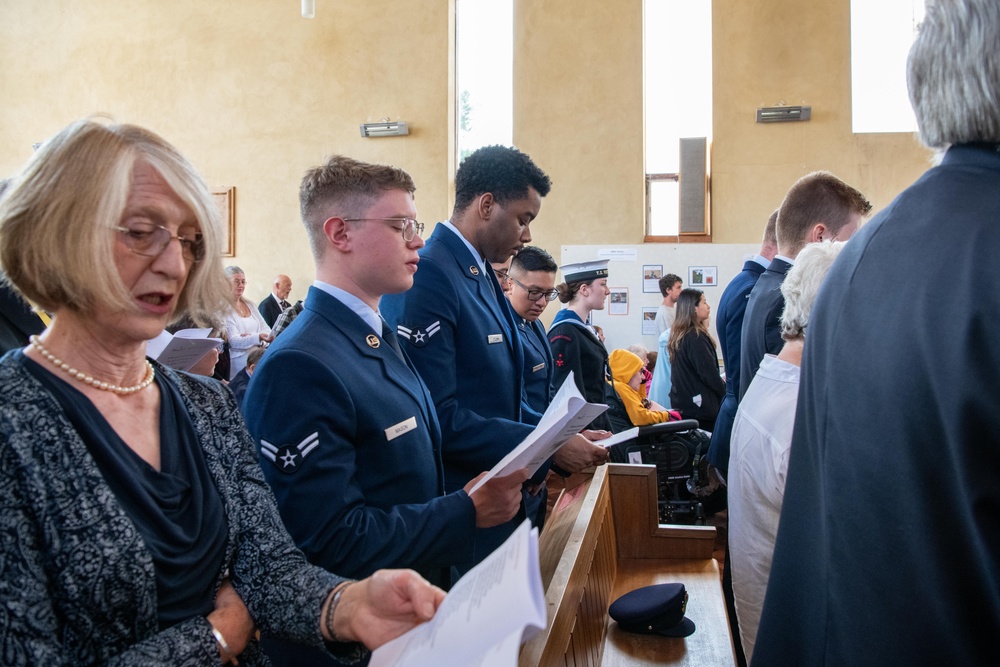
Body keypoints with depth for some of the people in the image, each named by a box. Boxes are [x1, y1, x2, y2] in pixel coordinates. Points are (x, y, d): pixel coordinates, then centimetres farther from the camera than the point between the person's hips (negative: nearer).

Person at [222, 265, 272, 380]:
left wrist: (251, 337, -13)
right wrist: (258, 337, -29)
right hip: (239, 361, -5)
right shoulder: (224, 309, -6)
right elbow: (233, 341, -14)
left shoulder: (249, 304, 13)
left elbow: (266, 328, 8)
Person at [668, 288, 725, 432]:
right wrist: (725, 391, -1)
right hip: (699, 405, -9)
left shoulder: (678, 334, 10)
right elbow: (709, 373, -17)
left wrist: (719, 380, 16)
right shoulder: (696, 337, -17)